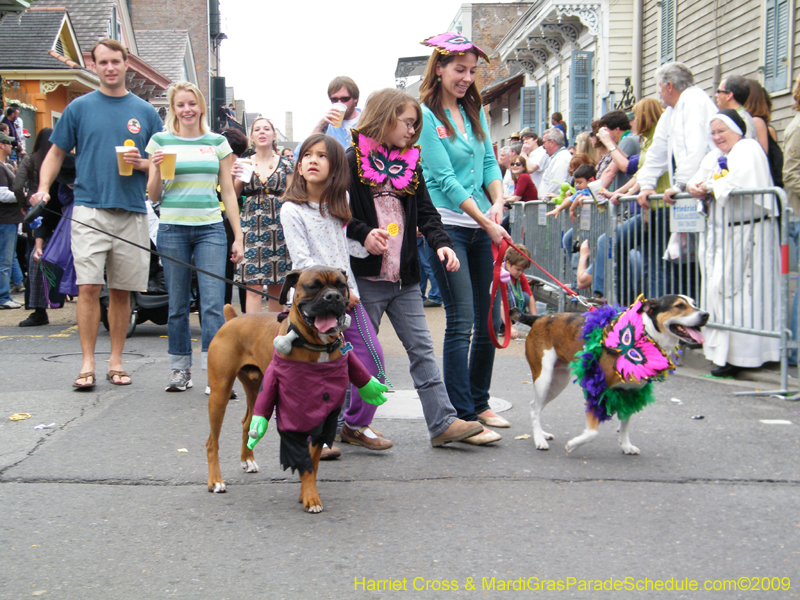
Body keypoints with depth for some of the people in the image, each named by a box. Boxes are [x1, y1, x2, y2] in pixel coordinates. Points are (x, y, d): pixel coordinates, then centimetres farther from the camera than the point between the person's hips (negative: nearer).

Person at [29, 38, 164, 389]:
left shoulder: (144, 111, 11)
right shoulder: (79, 107, 7)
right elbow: (57, 152, 11)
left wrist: (141, 163, -6)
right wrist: (43, 188, -4)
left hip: (131, 212, 2)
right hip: (89, 209, -2)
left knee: (122, 291, 6)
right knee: (88, 287, -9)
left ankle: (115, 361, 15)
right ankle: (87, 363, -3)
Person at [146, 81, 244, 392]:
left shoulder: (218, 142, 10)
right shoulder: (160, 141, 7)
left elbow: (228, 193, 12)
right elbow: (153, 196, 9)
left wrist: (238, 236, 6)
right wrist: (157, 170, -10)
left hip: (210, 229, 0)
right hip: (173, 229, 0)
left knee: (213, 303, -9)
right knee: (178, 304, 4)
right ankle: (180, 369, 15)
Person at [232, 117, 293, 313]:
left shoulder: (285, 164, 7)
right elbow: (234, 194, 6)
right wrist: (234, 177, -13)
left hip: (278, 226, 0)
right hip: (252, 226, 0)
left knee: (277, 286, 3)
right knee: (253, 285, -8)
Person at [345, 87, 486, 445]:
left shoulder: (411, 164, 13)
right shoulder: (353, 161, -4)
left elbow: (426, 213, 11)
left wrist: (440, 243, -6)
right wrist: (363, 234, -23)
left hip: (404, 277, 5)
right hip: (366, 276, -5)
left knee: (421, 349, 3)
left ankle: (442, 422, 2)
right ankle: (350, 424, 15)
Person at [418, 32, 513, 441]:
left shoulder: (474, 111, 15)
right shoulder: (425, 115, -7)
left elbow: (489, 162, 13)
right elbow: (445, 179, -12)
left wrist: (498, 203, -7)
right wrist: (487, 222, -13)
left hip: (481, 227, 7)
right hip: (447, 226, -7)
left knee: (489, 320, 9)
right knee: (461, 322, -8)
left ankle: (479, 403, 23)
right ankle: (463, 417, -3)